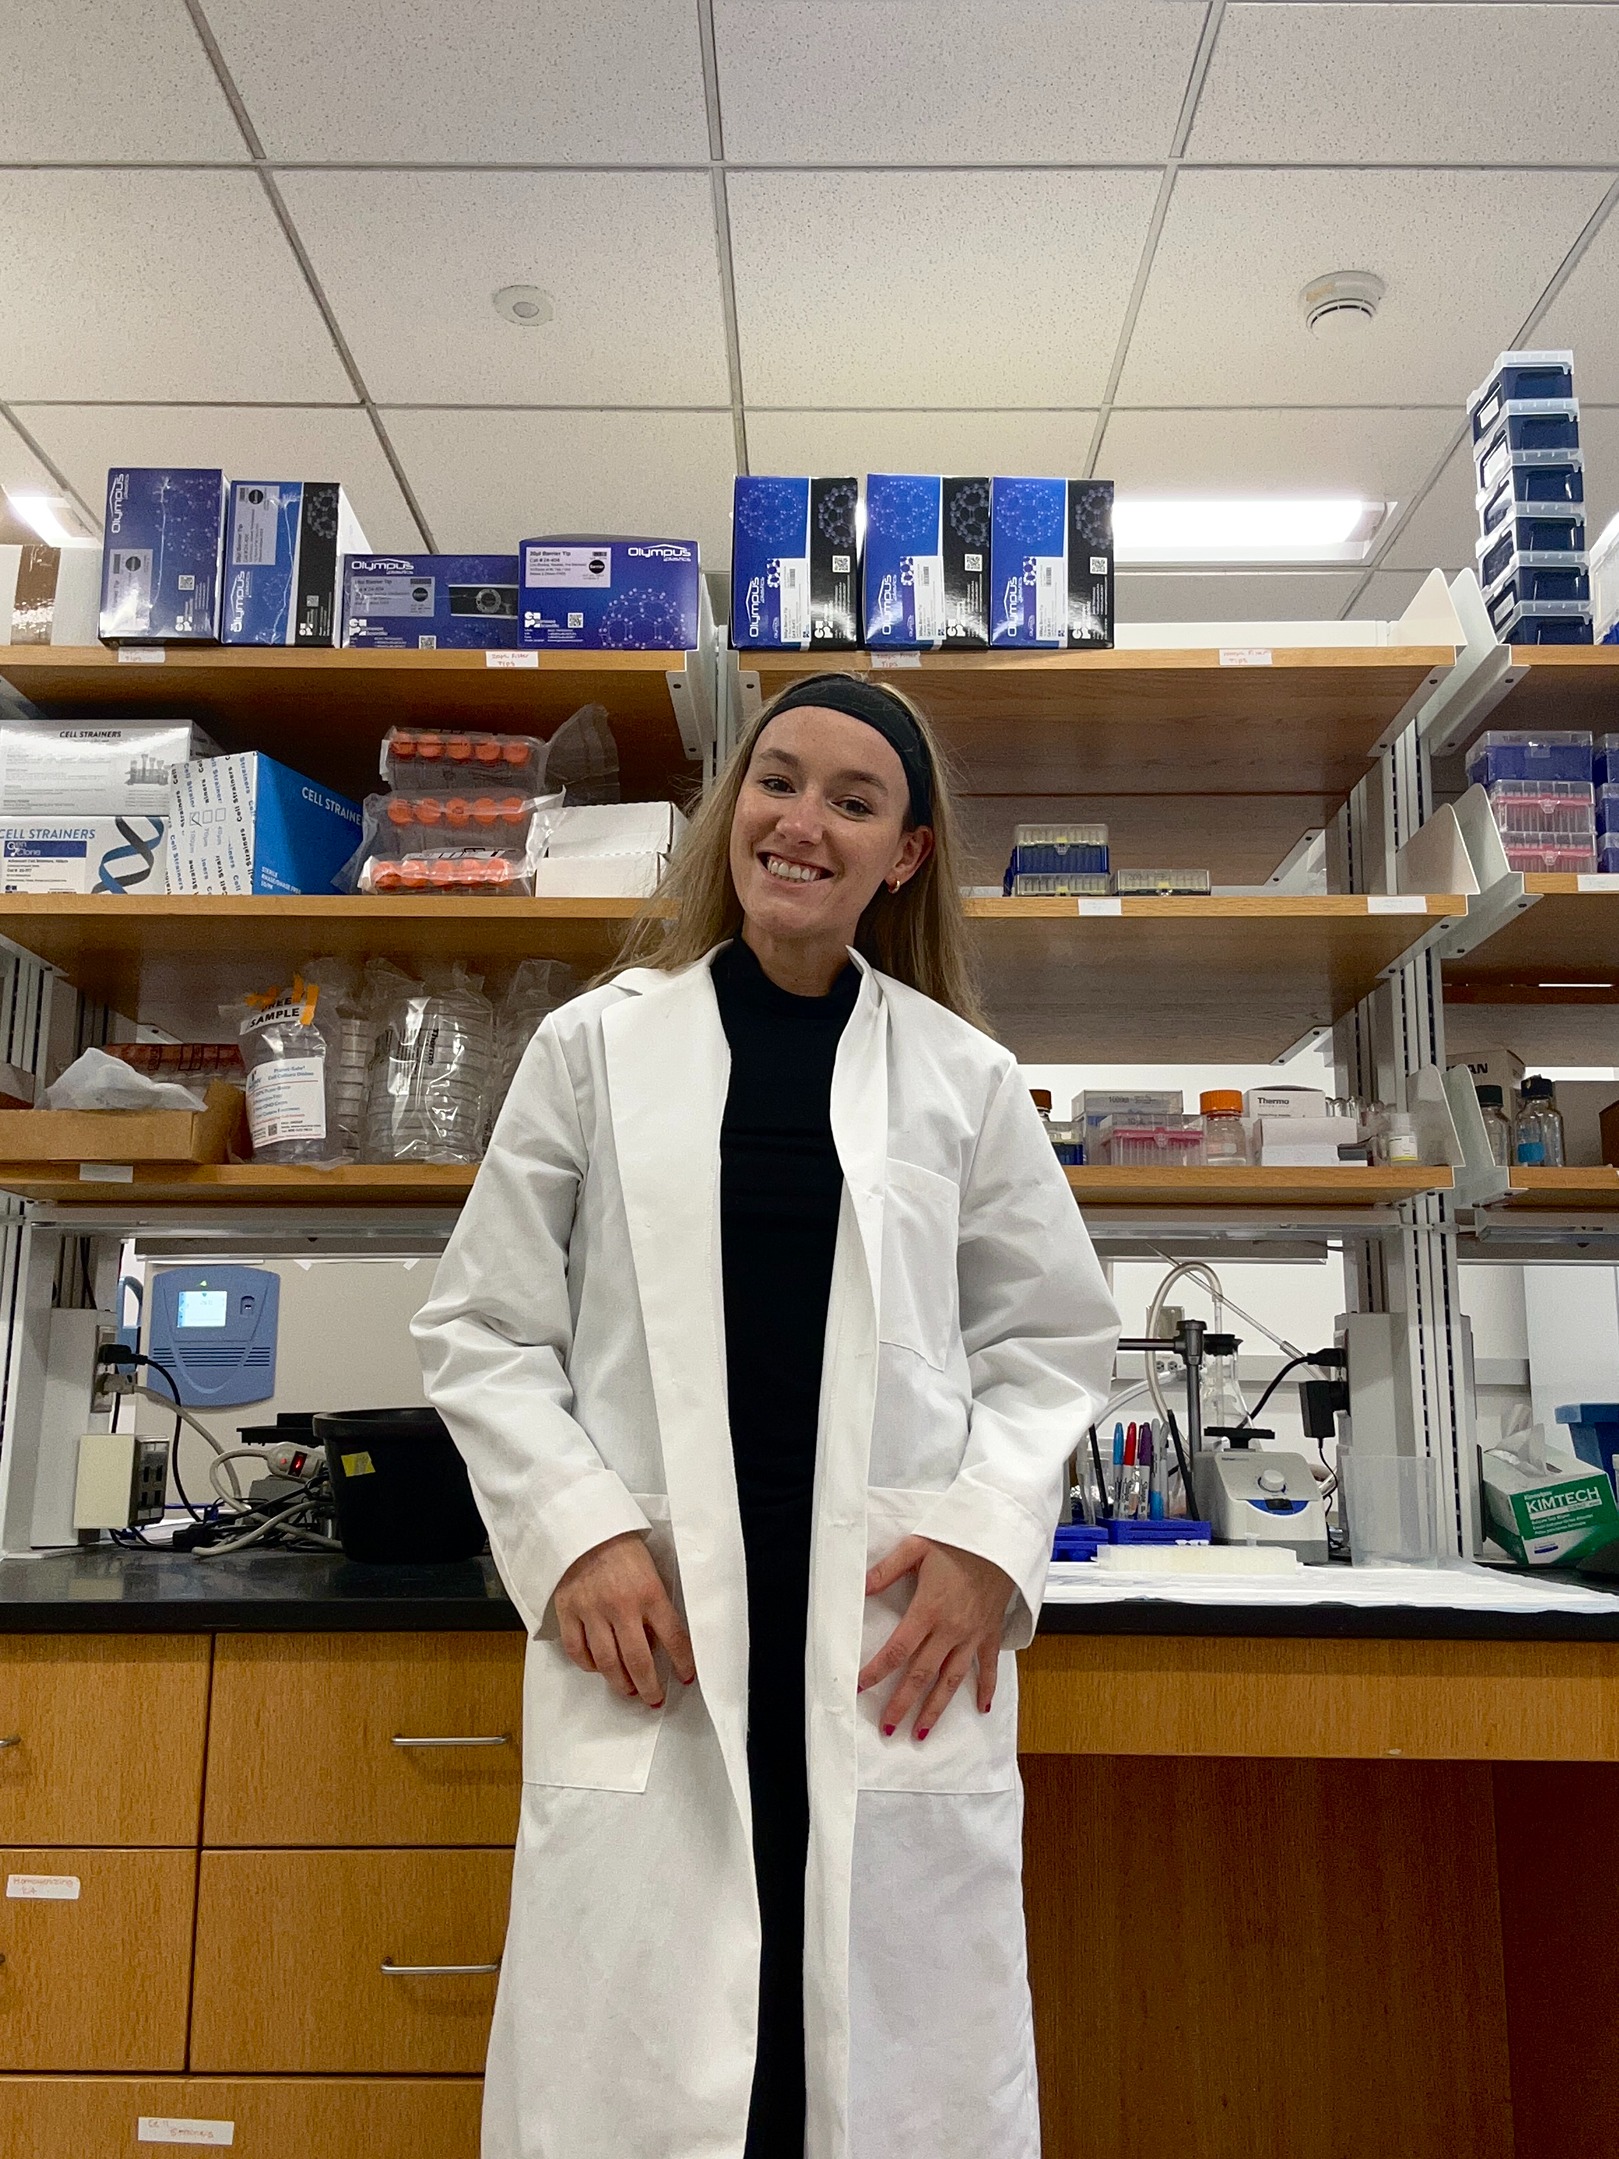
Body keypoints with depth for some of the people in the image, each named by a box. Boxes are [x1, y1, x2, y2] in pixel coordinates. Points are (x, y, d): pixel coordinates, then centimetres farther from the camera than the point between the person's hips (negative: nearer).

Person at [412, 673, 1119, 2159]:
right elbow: (483, 1329, 7)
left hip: (897, 1646, 1)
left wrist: (987, 1532, -4)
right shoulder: (596, 1047, 6)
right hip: (647, 1644, 0)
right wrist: (577, 1535, -6)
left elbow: (1053, 1337, 12)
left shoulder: (963, 1077, 8)